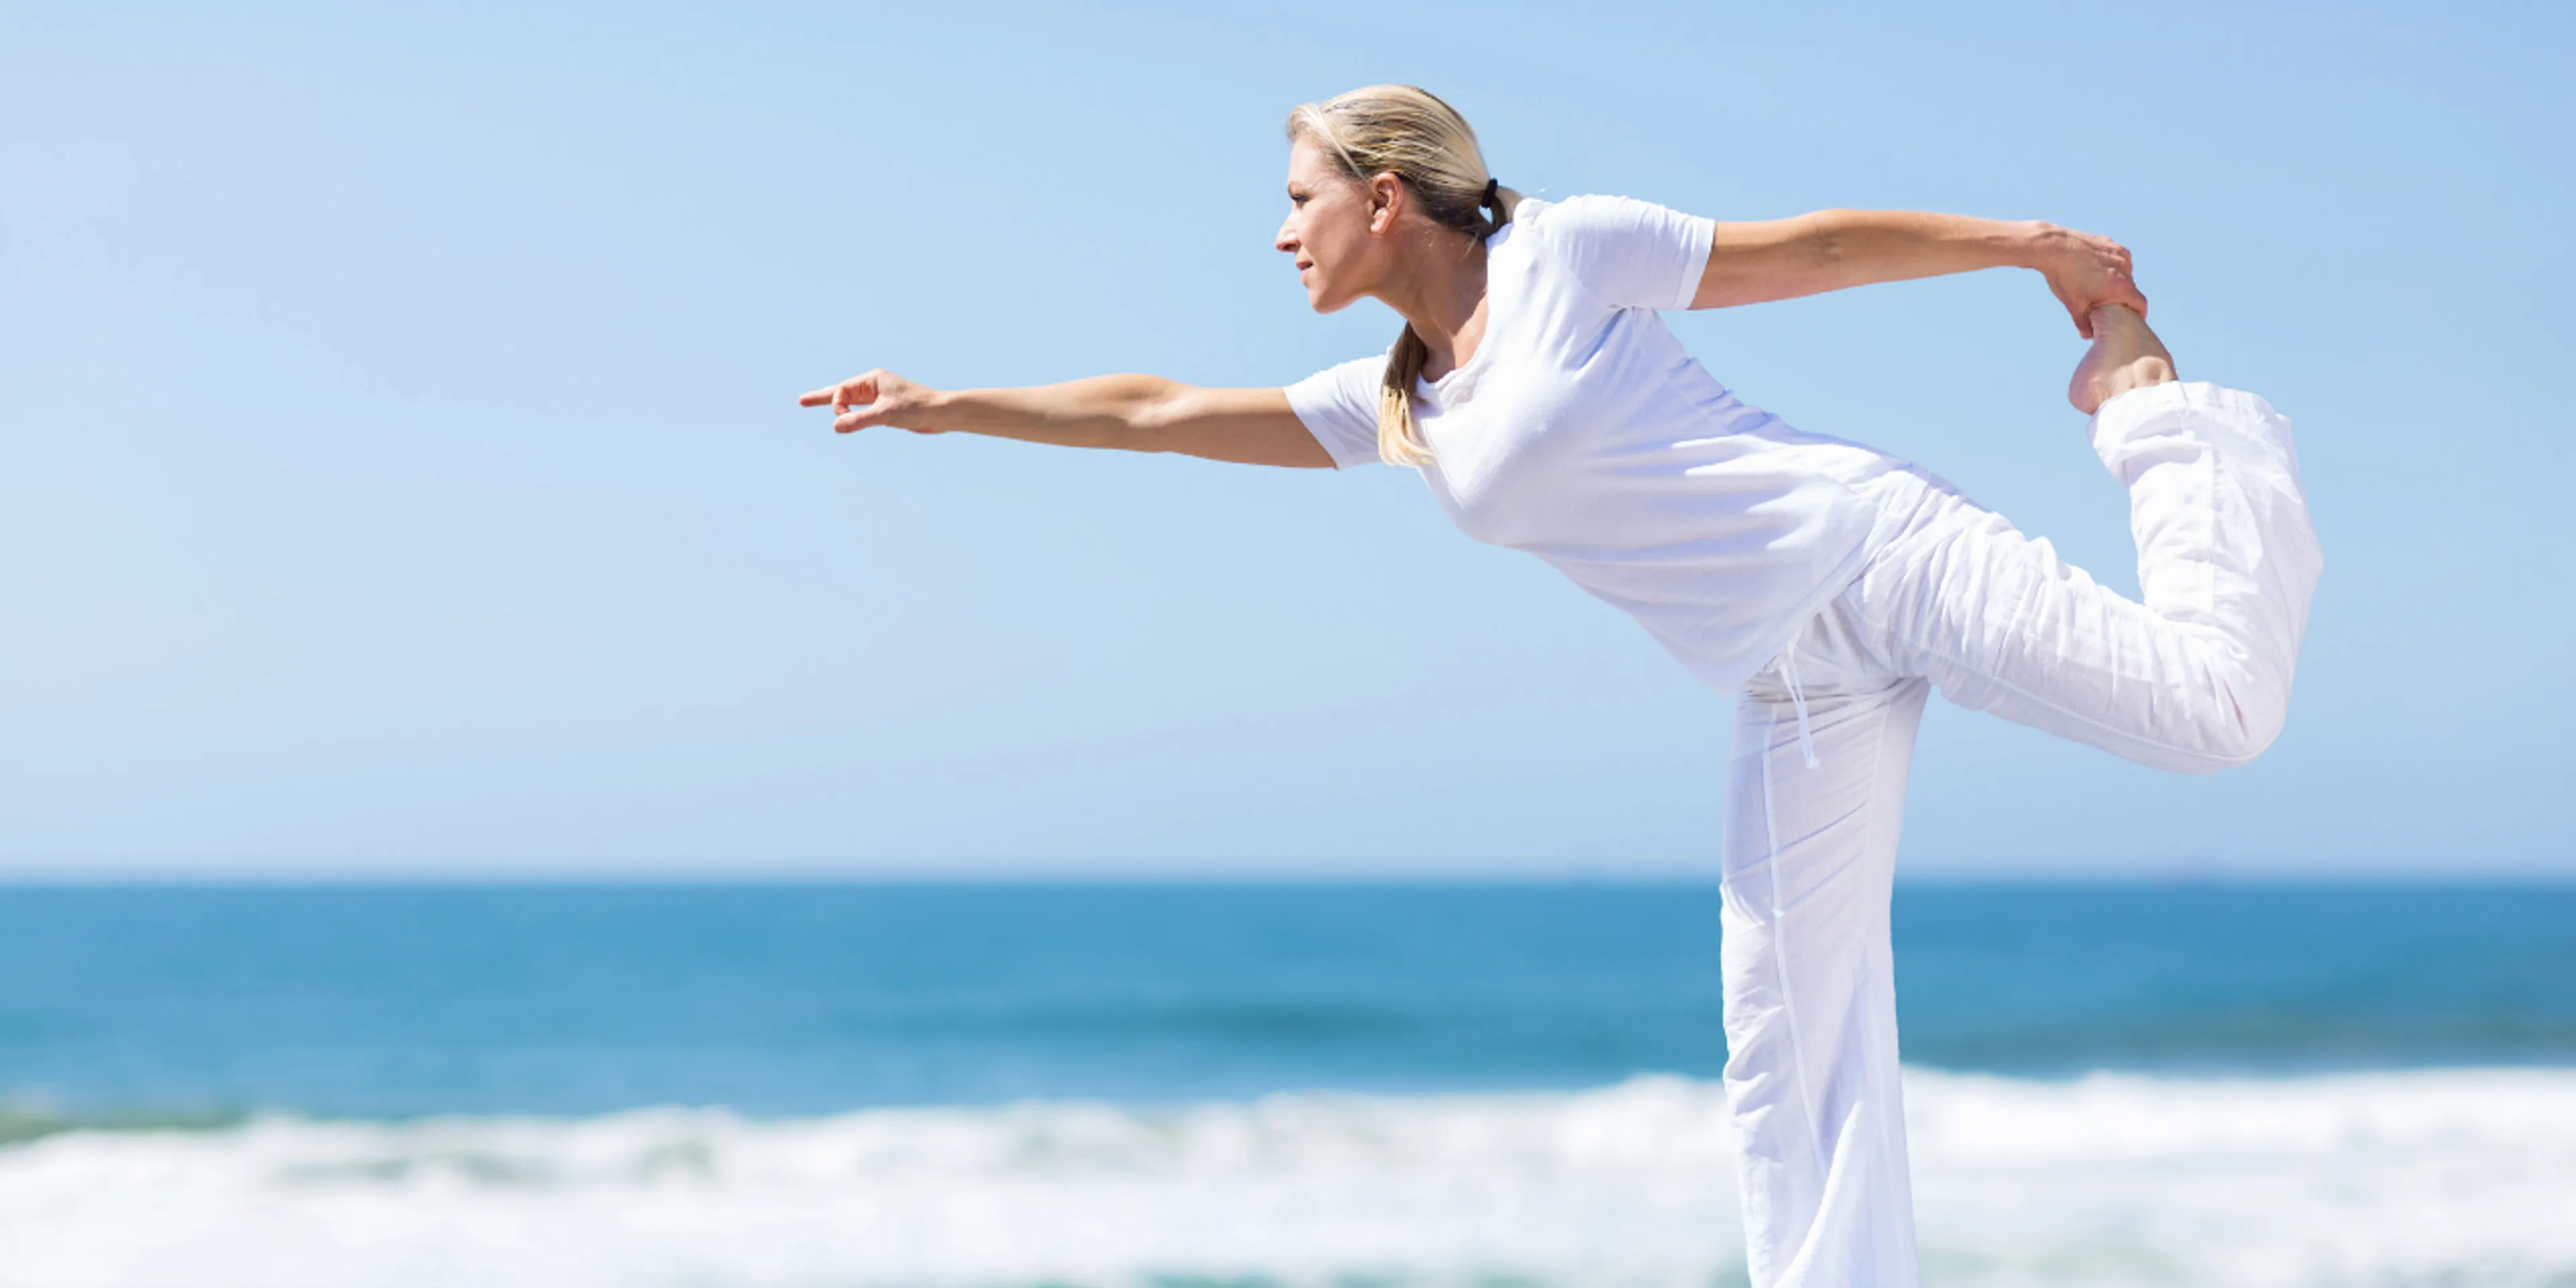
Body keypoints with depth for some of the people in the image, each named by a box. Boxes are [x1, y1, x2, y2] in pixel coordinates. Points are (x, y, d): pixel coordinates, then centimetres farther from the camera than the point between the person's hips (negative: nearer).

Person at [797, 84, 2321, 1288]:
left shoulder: (1563, 253, -2)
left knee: (2215, 703, -18)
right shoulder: (1393, 408, 16)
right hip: (1793, 689, 6)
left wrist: (2028, 245, 3)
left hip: (1877, 550, -6)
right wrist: (948, 407, 25)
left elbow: (1805, 248, 2)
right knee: (1788, 1061, 0)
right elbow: (1161, 411, 22)